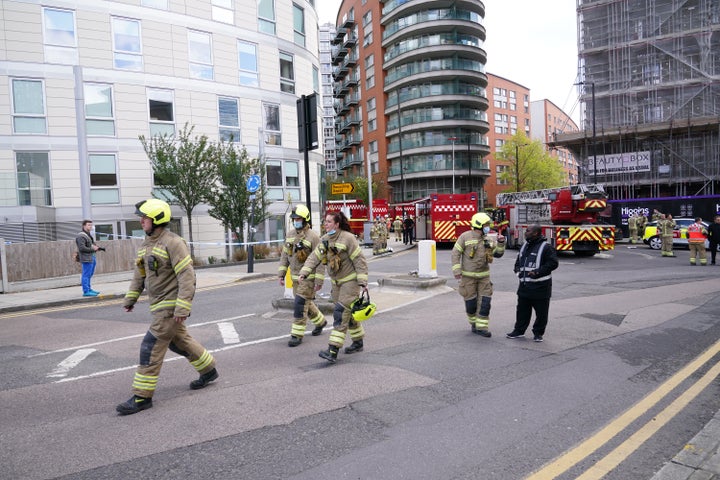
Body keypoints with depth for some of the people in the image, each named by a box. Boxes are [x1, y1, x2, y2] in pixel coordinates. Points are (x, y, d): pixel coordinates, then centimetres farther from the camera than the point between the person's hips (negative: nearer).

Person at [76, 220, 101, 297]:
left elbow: (93, 244, 26)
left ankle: (88, 289, 25)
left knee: (90, 275, 16)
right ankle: (86, 291, -4)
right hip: (86, 258, -10)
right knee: (86, 275, -6)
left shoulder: (89, 235, 20)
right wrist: (92, 249, -18)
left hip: (92, 257, 10)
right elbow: (82, 248, -20)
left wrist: (97, 247, 5)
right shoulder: (81, 236, -12)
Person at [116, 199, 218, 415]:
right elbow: (139, 274, 18)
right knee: (179, 341, 20)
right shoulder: (146, 243, 10)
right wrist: (130, 299, 16)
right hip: (159, 305, 9)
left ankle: (142, 397, 4)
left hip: (171, 306, -9)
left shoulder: (173, 243, -18)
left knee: (151, 347, -7)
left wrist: (183, 308, -25)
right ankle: (208, 370, 37)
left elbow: (187, 276, -22)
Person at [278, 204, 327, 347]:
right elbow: (284, 255, 13)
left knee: (300, 305, -9)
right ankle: (320, 321, 41)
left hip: (308, 277, -7)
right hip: (295, 277, 7)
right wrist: (281, 274, 8)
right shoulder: (290, 236, 7)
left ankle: (297, 335, 1)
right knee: (306, 303, 18)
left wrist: (319, 281, -17)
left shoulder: (313, 237, -14)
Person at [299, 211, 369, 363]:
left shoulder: (347, 238, -17)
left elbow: (359, 260, -16)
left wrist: (362, 282, -19)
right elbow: (315, 257, 1)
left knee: (340, 313, -14)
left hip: (350, 281, -7)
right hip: (336, 282, 8)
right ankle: (358, 343, 31)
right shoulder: (325, 239, 5)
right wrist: (304, 272, -14)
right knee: (348, 313, 16)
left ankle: (333, 351, -16)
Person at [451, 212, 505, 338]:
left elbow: (498, 254, 14)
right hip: (468, 276, -4)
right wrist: (457, 270, -15)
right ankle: (474, 323, 28)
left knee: (485, 302, -1)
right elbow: (455, 254, -8)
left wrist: (501, 243, -3)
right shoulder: (465, 237, -7)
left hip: (484, 276, 4)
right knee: (471, 302, 5)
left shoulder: (488, 240, 8)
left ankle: (481, 327, 5)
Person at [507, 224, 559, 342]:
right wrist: (517, 269, 8)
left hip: (540, 287, -6)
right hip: (525, 285, 7)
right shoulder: (524, 246, 12)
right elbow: (519, 259, 26)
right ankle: (519, 330, 24)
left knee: (541, 312, 5)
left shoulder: (546, 247, -11)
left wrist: (538, 272, -21)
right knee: (522, 310, 13)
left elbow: (553, 263, -16)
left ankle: (538, 333, 19)